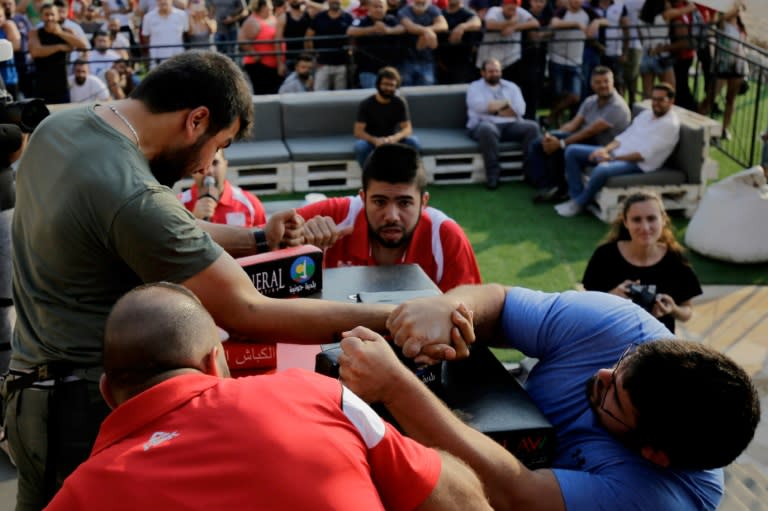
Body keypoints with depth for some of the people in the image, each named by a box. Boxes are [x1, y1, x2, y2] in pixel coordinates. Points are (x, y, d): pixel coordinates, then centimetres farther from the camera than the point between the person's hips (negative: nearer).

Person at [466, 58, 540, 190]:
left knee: (532, 127, -24)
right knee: (487, 129, -40)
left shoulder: (511, 87, 20)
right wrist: (506, 103, -1)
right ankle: (493, 173, -32)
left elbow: (520, 110, 3)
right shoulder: (475, 87, 11)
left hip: (511, 125, 3)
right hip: (485, 124, -3)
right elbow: (479, 106, -10)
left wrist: (494, 107, -2)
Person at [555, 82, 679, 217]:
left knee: (602, 170, -39)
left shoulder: (670, 124, -12)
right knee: (572, 151, 0)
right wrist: (606, 149, -7)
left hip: (638, 164, -9)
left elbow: (644, 154, -18)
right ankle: (577, 196, -5)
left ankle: (579, 203, -15)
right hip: (618, 152, 9)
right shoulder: (646, 113, 15)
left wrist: (612, 158, -17)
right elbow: (625, 135, 14)